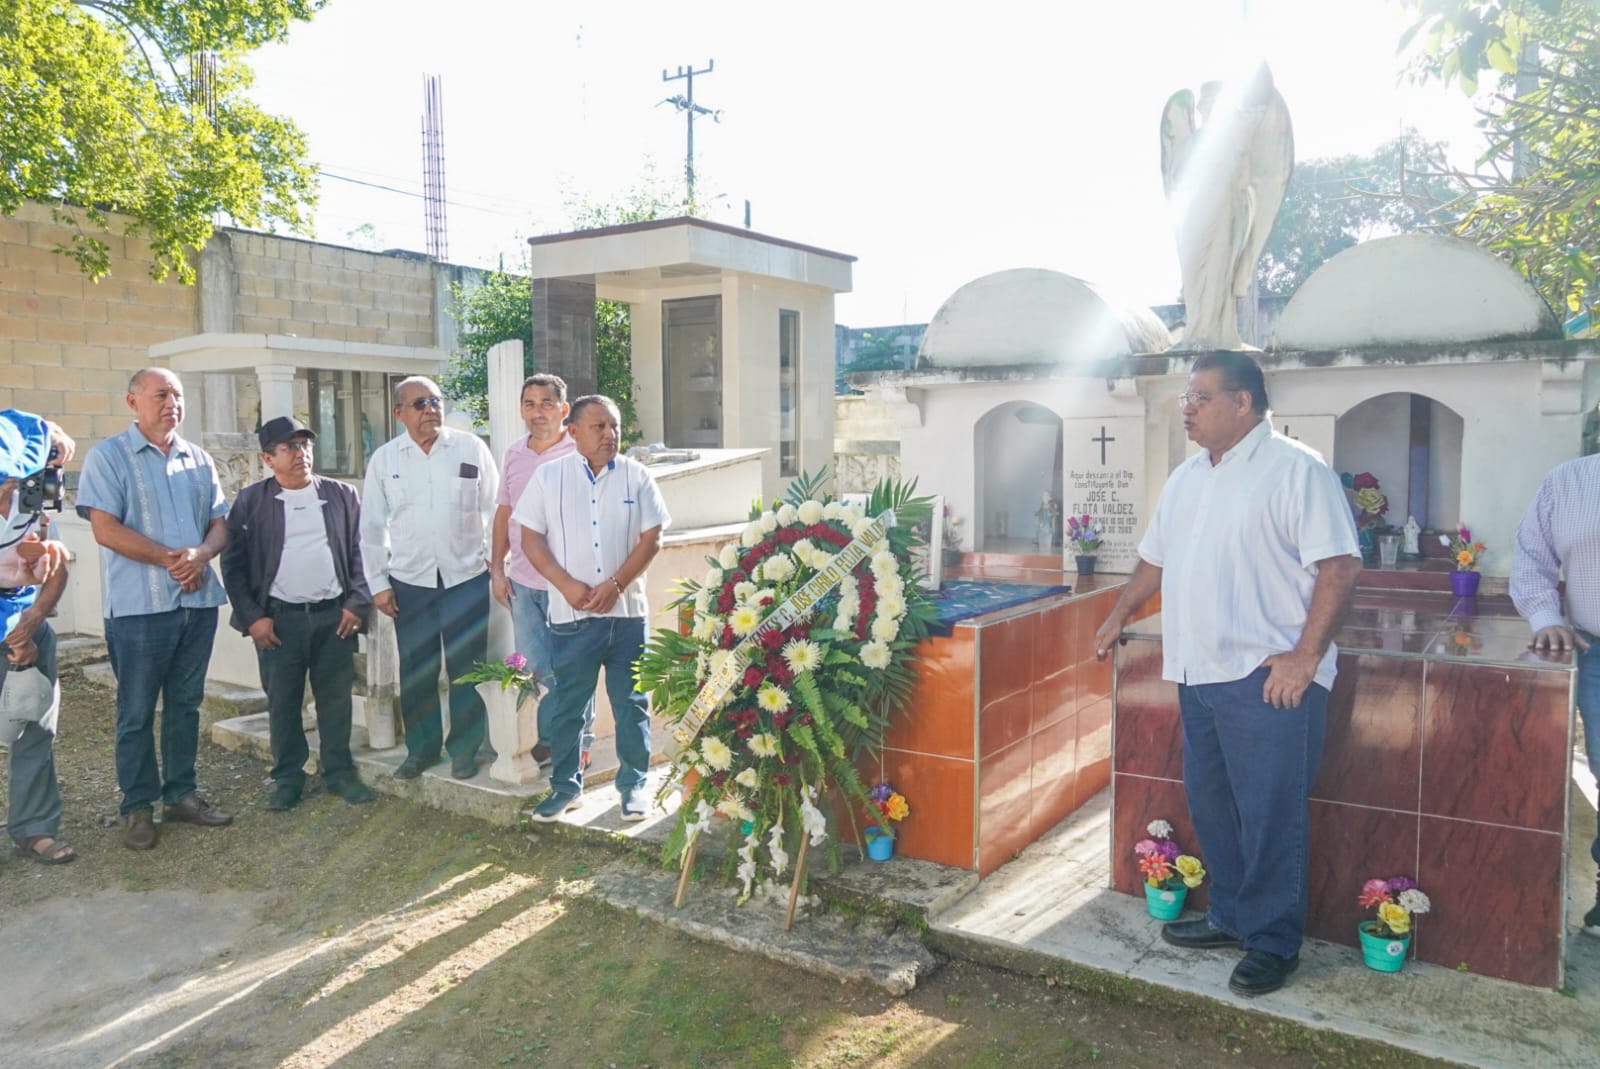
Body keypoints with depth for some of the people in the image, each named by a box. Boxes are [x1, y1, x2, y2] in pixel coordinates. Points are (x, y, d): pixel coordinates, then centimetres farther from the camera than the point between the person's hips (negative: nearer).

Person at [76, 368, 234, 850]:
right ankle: (138, 807, 15)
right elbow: (106, 530, -12)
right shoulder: (107, 457, -4)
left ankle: (181, 793, 24)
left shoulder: (198, 459, 12)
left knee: (186, 704, 13)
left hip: (198, 601, 5)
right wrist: (170, 558, -15)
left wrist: (200, 555, -10)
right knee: (137, 712, 4)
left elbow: (220, 522, 10)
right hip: (139, 606, -5)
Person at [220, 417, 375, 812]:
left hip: (334, 615, 1)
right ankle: (287, 778, 21)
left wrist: (356, 603, -3)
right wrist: (251, 616, -5)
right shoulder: (251, 501, 1)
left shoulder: (341, 495, 5)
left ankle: (340, 772, 20)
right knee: (282, 703, 8)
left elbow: (359, 551, 6)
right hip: (278, 619, -1)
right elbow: (234, 563, 1)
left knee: (336, 699, 7)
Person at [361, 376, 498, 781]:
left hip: (466, 577, -1)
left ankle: (465, 749, 19)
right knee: (416, 671, 9)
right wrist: (378, 583, 4)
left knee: (466, 669, 4)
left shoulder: (471, 448, -1)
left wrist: (495, 557, 0)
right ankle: (421, 748, 25)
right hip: (410, 581, 1)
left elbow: (493, 508, 4)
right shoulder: (385, 459, 3)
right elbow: (372, 526, 7)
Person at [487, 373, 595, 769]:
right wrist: (497, 568, 10)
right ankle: (546, 741, 28)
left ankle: (579, 744, 19)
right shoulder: (514, 454, 10)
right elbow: (503, 513, 15)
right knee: (533, 668, 11)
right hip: (522, 580, 5)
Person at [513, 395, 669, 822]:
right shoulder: (548, 477, 3)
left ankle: (633, 784, 22)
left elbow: (652, 538, -1)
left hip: (627, 610, 0)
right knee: (566, 704, 8)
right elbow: (531, 539, 1)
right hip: (570, 612, 0)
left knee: (631, 704, 8)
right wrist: (568, 585, -10)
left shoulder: (637, 476, 3)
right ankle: (565, 785, 24)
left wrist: (615, 585, -11)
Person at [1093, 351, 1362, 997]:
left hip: (1268, 680, -8)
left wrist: (1306, 656, -18)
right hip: (1199, 676, 8)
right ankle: (1231, 917, 31)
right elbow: (1156, 558, 26)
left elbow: (1340, 565, -14)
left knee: (1270, 816, 0)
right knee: (1210, 809, 15)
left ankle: (1273, 943, 15)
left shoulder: (1296, 471, -9)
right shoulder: (1187, 477, 16)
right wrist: (1119, 617, 27)